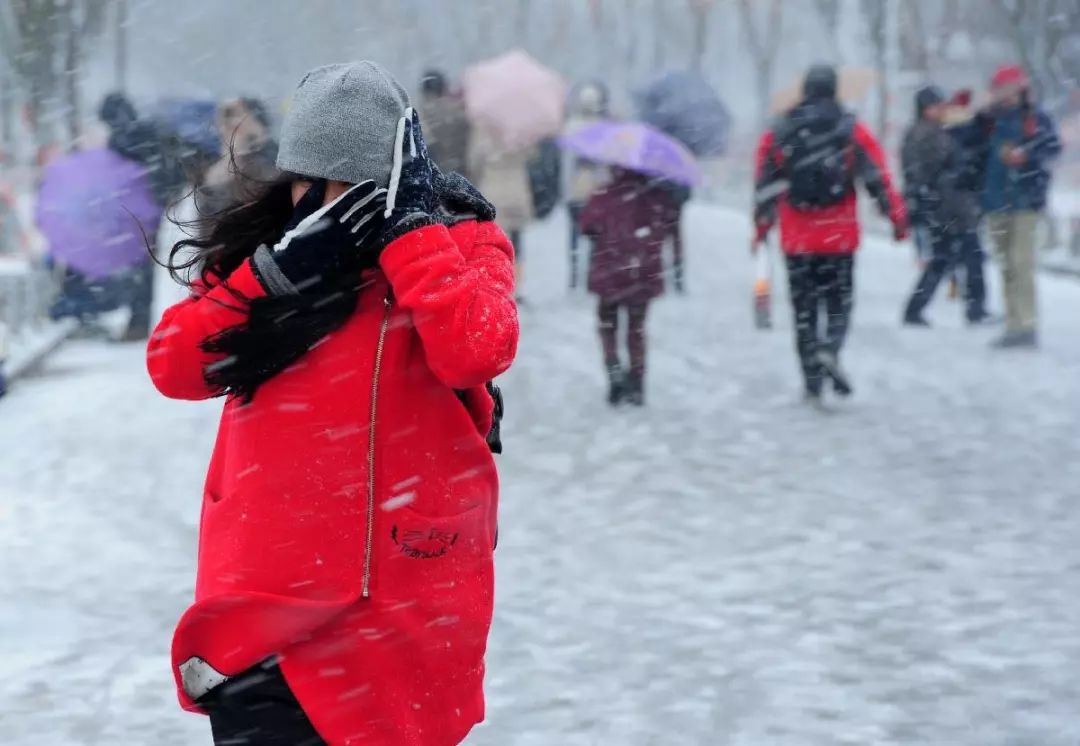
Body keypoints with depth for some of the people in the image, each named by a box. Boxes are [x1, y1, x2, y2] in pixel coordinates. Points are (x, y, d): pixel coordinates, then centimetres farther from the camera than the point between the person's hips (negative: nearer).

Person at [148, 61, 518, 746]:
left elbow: (478, 350, -21)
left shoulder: (459, 245, -1)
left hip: (403, 598, -2)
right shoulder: (267, 245, 8)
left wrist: (409, 227, -17)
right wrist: (283, 271, -13)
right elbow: (172, 367, -3)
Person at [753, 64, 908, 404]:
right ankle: (830, 349, -21)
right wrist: (897, 217, 3)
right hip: (839, 236, -1)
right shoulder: (852, 130, -2)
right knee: (839, 299, 8)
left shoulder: (778, 133, 3)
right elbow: (878, 177, -4)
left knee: (804, 307, 8)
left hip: (796, 238, 1)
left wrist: (762, 227, 13)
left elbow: (766, 184, 5)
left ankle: (813, 381, 6)